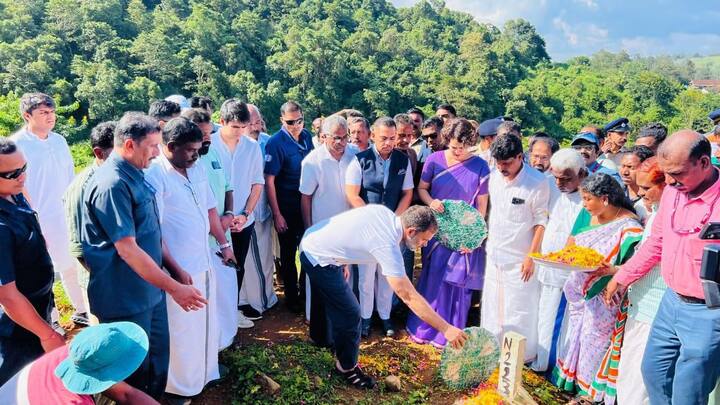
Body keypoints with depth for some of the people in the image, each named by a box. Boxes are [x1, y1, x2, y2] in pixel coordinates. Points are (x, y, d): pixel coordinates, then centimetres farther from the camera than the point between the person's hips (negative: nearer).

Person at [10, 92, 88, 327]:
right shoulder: (16, 145, -12)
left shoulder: (59, 141, 4)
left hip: (66, 219, 5)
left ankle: (80, 311, 32)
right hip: (39, 223, -5)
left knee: (71, 267, 17)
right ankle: (51, 321, 24)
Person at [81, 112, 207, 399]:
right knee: (134, 369, 9)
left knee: (158, 357, 21)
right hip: (127, 298, -9)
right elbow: (127, 249, -25)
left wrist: (176, 271, 11)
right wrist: (173, 288, -22)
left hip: (150, 289, 9)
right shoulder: (112, 184, -23)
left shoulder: (135, 175, 7)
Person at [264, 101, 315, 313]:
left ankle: (306, 293, 32)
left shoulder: (306, 136, 0)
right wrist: (277, 214, -18)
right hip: (286, 206, -5)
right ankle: (292, 297, 26)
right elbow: (269, 180, -17)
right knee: (289, 252, 9)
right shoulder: (276, 143, -17)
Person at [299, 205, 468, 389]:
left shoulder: (384, 212, -4)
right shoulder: (387, 245, -27)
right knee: (350, 314, -2)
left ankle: (342, 357, 37)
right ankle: (347, 368, 18)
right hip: (319, 258, -9)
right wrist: (446, 329, -22)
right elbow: (409, 297, -26)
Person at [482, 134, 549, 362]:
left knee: (519, 308, 4)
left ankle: (523, 354, 23)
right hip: (495, 254, 6)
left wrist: (531, 257, -13)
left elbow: (541, 222, -13)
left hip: (519, 259, -6)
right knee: (492, 304, 17)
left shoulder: (538, 183, -17)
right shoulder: (495, 176, 0)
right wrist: (488, 238, 12)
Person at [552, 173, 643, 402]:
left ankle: (592, 390, 26)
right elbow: (571, 244, 10)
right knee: (577, 334, 18)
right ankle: (573, 380, 35)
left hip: (604, 299, -7)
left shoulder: (628, 226, -19)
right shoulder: (587, 215, 2)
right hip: (580, 290, 7)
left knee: (596, 339, 7)